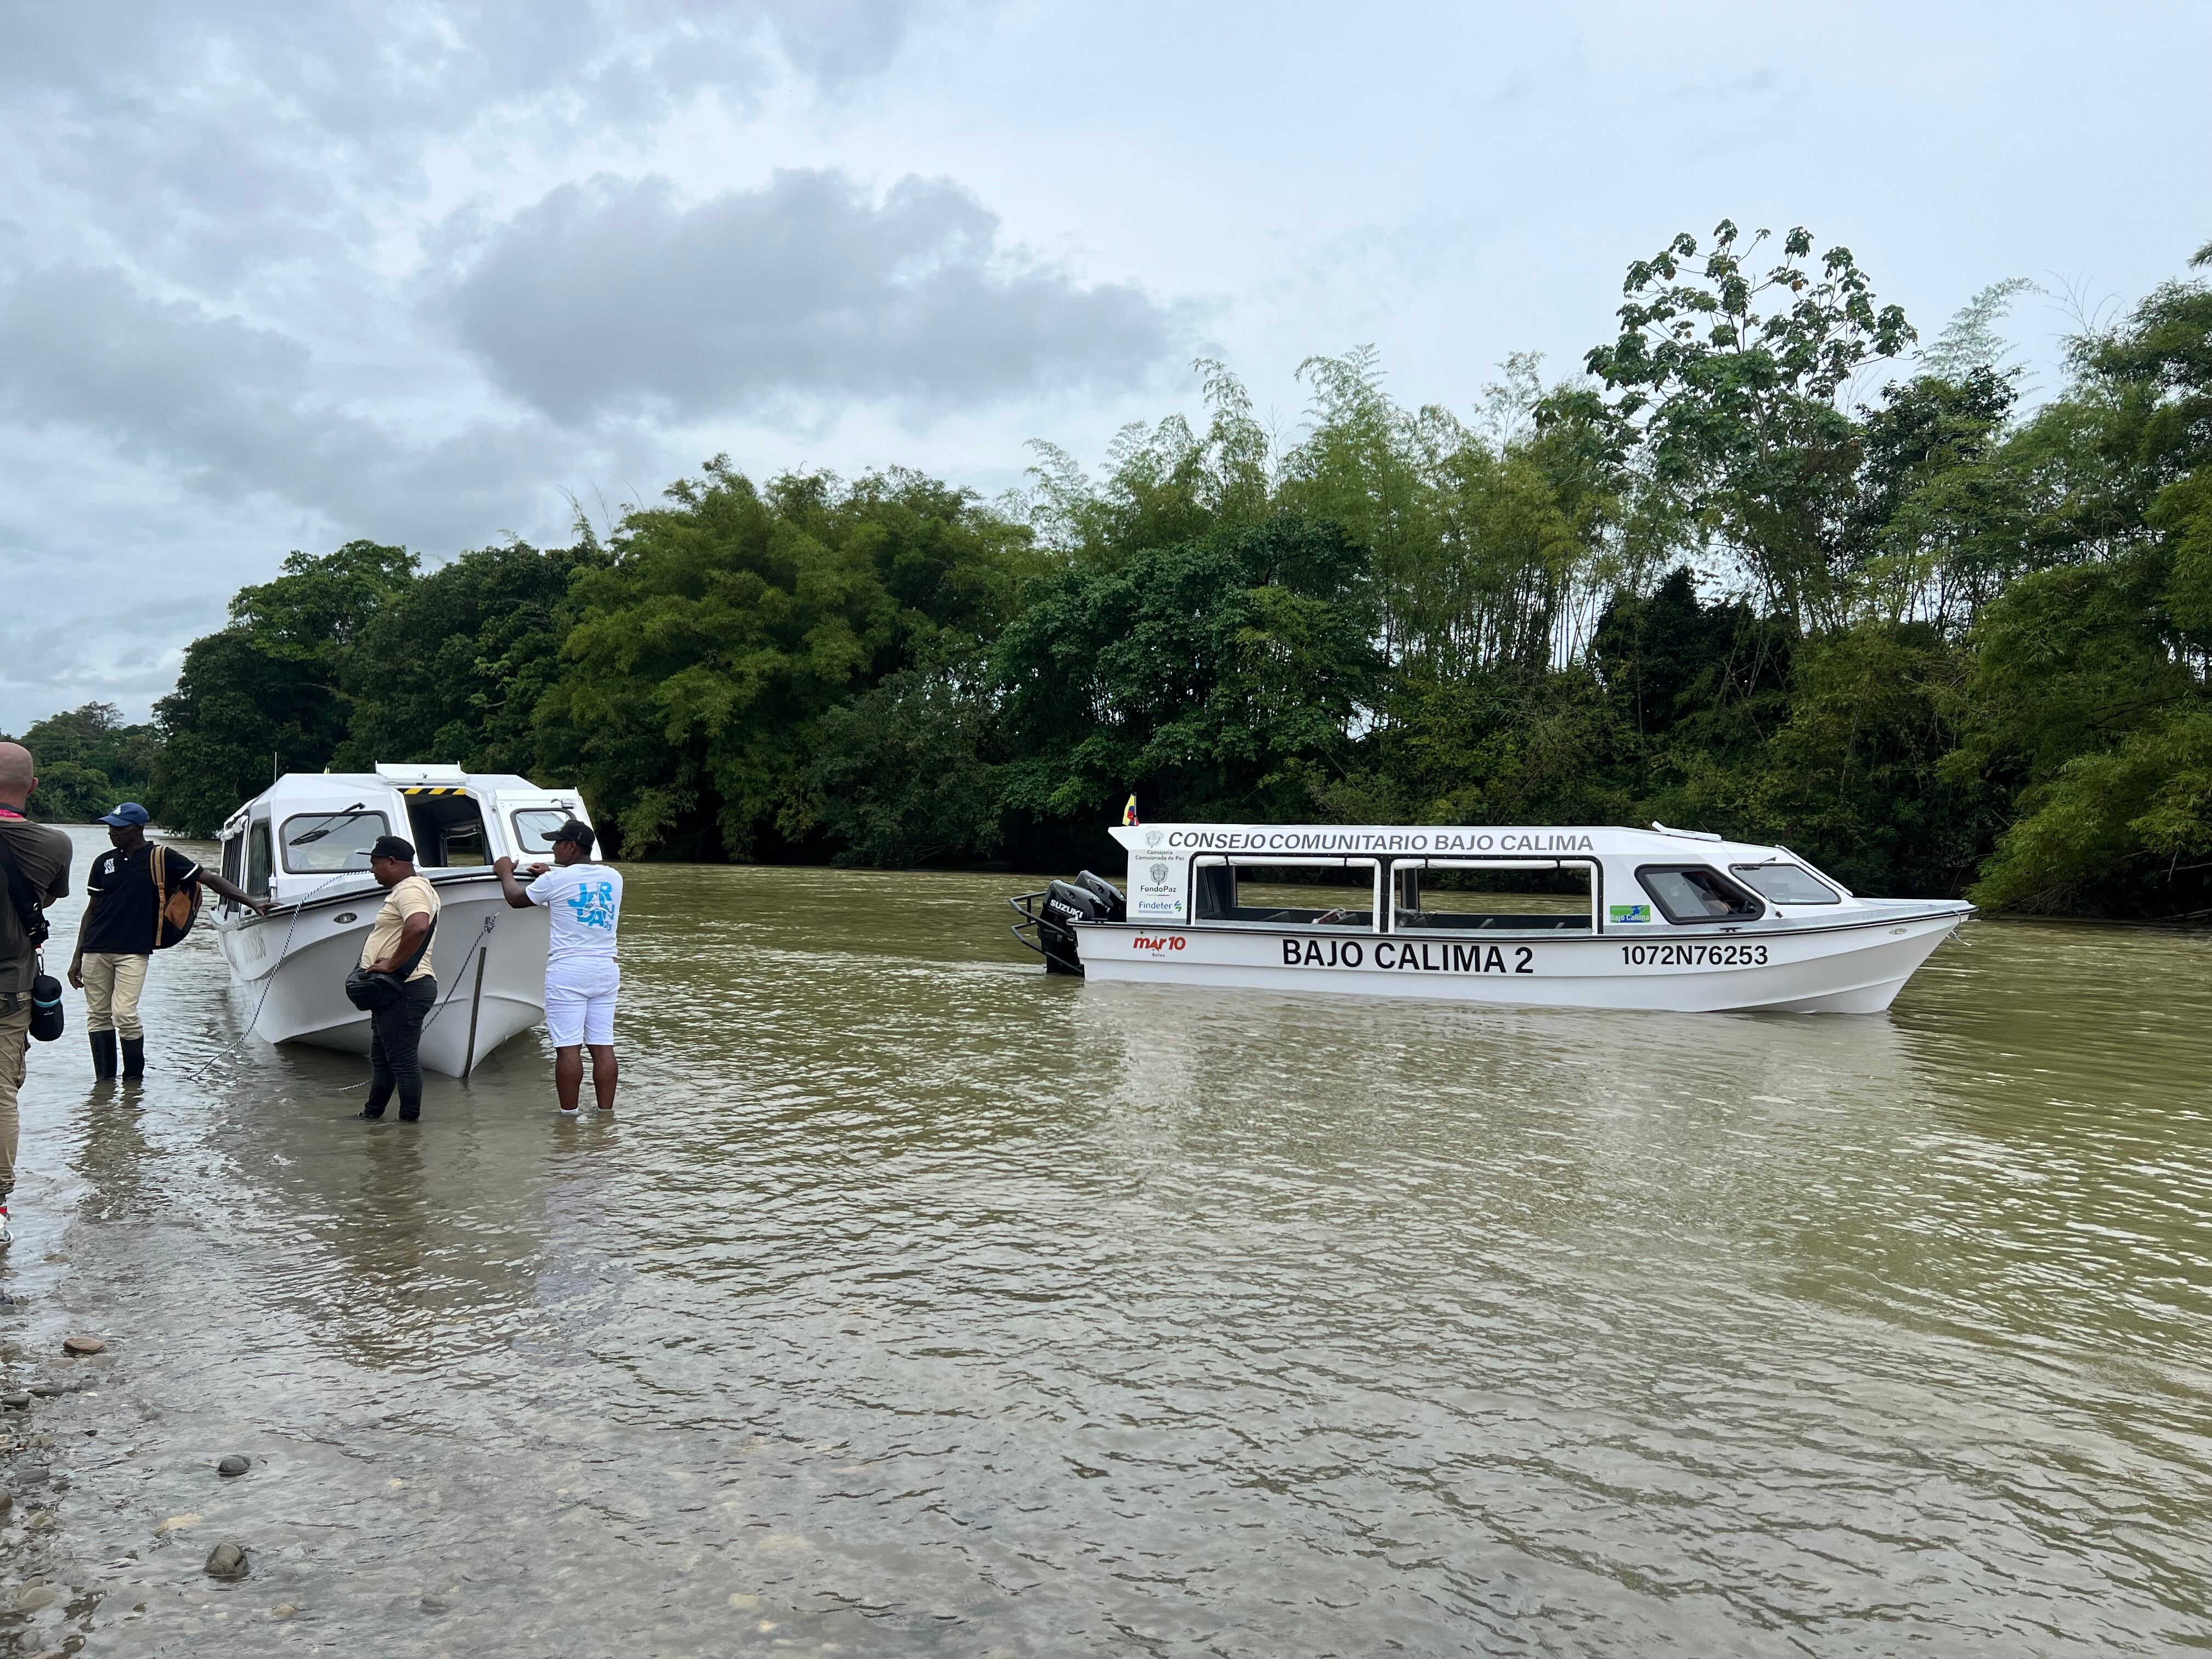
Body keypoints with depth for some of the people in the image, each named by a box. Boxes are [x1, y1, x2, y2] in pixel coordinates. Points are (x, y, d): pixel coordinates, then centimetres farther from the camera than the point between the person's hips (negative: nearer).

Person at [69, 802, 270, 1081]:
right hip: (96, 950, 4)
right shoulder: (104, 862, 10)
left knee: (124, 1014, -13)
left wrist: (252, 903, -6)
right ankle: (104, 1081, 17)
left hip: (134, 951, -4)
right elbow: (92, 911, 16)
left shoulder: (161, 858, -1)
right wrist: (77, 957, 13)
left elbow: (210, 879, 1)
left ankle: (134, 1079, 3)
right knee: (98, 1016, 7)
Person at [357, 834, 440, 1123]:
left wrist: (393, 964, -26)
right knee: (381, 1058, 21)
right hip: (394, 992, 11)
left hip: (405, 990, -11)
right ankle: (372, 1114, 32)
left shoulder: (410, 890, -15)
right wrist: (392, 963, 15)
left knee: (403, 1060, -5)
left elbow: (418, 927, -35)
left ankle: (409, 1121, 2)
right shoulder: (405, 889, 20)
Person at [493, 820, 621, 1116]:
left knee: (568, 1047, -2)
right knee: (603, 1046, 5)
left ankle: (569, 1113, 0)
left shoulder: (556, 880, -7)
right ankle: (606, 1112, 7)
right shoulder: (614, 877, 8)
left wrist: (506, 872, 29)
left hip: (567, 971, -5)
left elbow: (516, 898, 11)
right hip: (606, 970, 5)